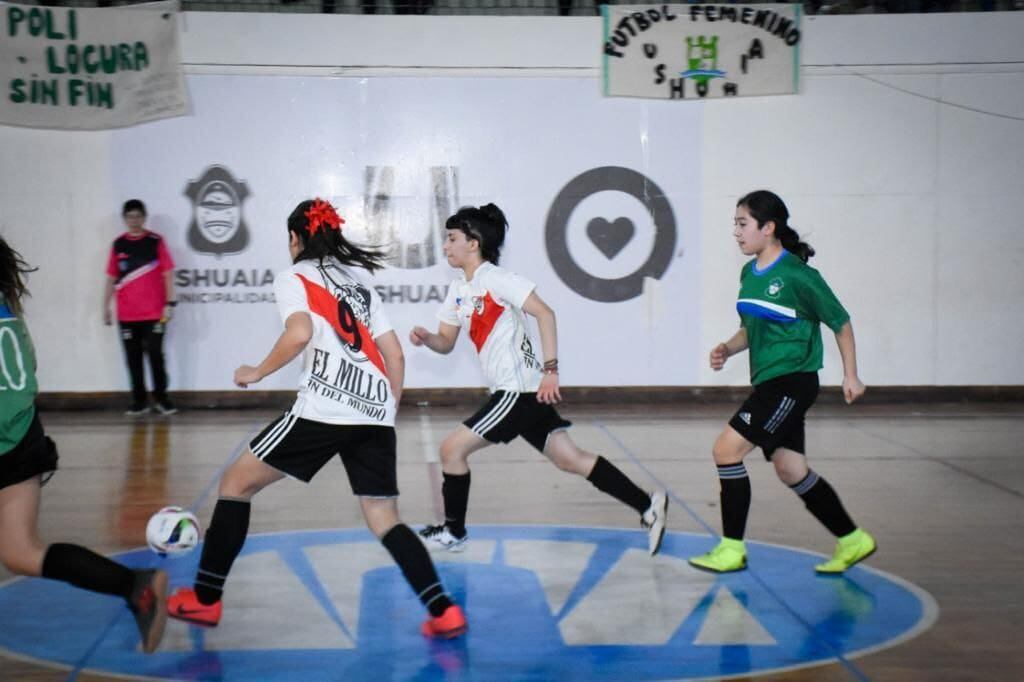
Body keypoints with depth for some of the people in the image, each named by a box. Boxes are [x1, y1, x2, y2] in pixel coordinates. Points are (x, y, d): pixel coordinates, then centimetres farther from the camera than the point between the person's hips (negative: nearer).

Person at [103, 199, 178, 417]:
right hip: (126, 314, 3)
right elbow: (111, 277, 13)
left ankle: (161, 398, 9)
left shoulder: (156, 241, -1)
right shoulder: (118, 245, 8)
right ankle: (139, 401, 12)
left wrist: (170, 303, -9)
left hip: (154, 313, -3)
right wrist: (106, 306, 10)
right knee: (133, 358, 5)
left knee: (155, 355, -2)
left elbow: (167, 273, -2)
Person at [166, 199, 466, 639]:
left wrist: (257, 372, 0)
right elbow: (395, 356, 20)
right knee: (385, 521, 11)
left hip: (323, 410, -6)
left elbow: (299, 334, -14)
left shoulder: (293, 277, 7)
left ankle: (205, 599, 14)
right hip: (376, 413, 6)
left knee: (237, 483, 12)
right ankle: (443, 611, -6)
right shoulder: (359, 283, 25)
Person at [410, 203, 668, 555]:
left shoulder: (494, 278, -12)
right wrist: (425, 338, -2)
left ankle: (453, 532, 11)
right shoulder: (458, 290, 14)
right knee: (570, 459, 8)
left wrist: (550, 369, -25)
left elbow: (544, 313, -19)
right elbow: (446, 343, 20)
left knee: (452, 448, -5)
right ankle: (647, 506, 9)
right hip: (512, 392, 9)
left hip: (520, 390, -9)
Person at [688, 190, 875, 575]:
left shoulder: (796, 275, -14)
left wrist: (851, 375, -2)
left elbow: (840, 321, -5)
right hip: (769, 384, 9)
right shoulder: (749, 273, 10)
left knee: (726, 449, -14)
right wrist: (727, 349, 2)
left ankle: (732, 549, -4)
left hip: (792, 382, -9)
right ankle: (852, 540, 25)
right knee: (791, 471, 11)